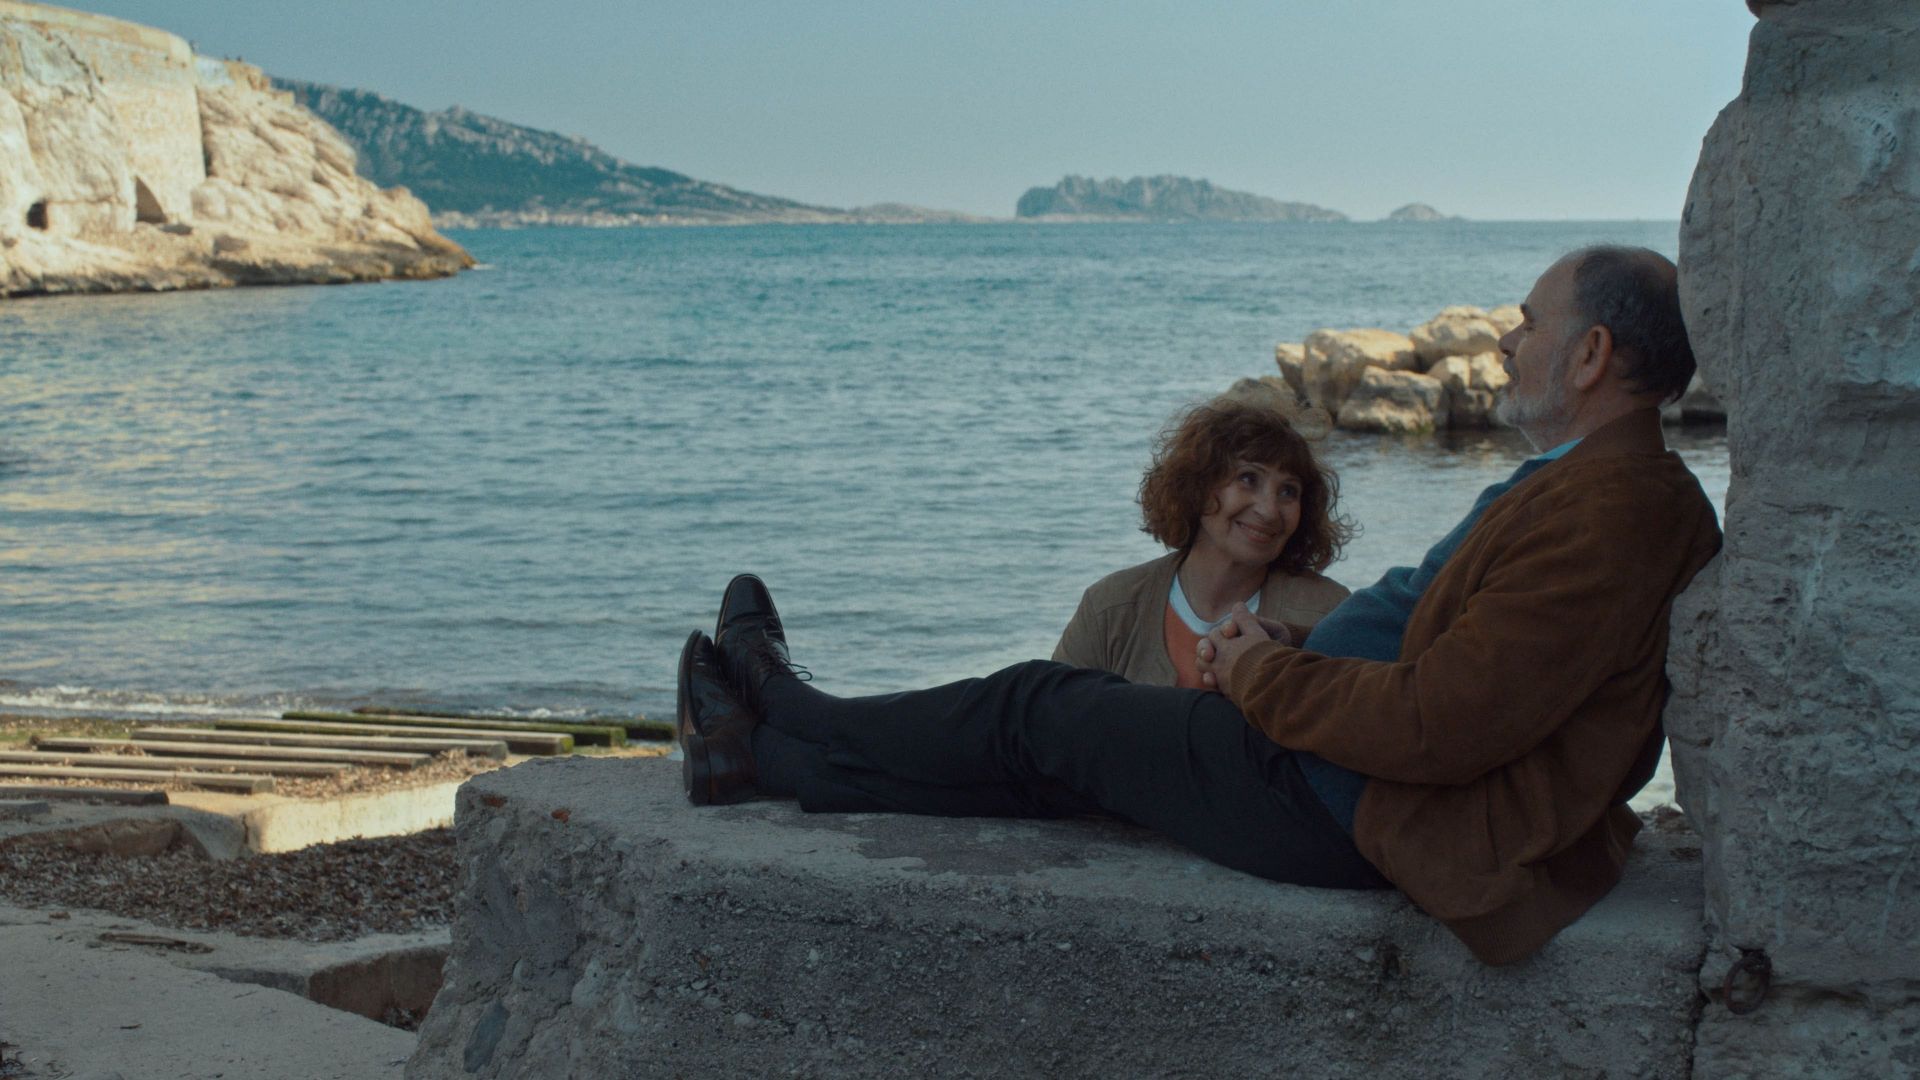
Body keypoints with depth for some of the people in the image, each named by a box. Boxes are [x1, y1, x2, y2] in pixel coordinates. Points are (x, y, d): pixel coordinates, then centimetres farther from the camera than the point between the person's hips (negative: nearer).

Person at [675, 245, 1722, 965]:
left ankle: (781, 723, 26)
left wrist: (1262, 675, -13)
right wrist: (1270, 658, 3)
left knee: (1045, 714, 5)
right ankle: (764, 751, 24)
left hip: (1341, 807, -9)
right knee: (1063, 706, 13)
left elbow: (1437, 725, -29)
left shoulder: (1609, 512, -23)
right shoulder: (1585, 482, 11)